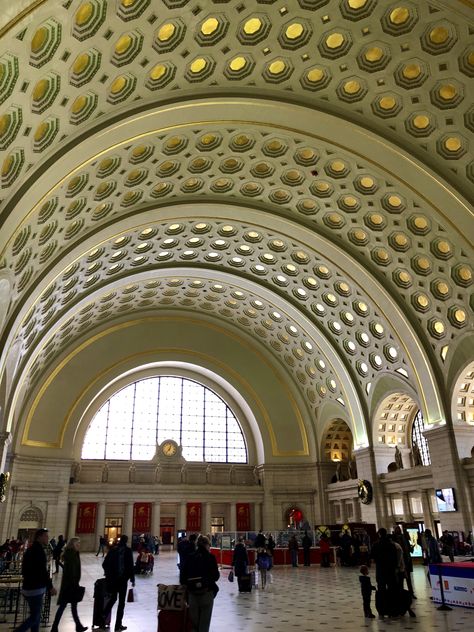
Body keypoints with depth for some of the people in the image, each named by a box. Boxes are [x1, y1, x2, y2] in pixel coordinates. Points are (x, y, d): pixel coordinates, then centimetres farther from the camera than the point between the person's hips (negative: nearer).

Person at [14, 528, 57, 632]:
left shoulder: (30, 550, 12)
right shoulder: (39, 550, -19)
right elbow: (43, 571, -22)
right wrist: (50, 587, -13)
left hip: (29, 587, 10)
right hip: (36, 589, -10)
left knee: (36, 616, 16)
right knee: (35, 617, -2)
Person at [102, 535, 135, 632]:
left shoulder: (113, 550, 0)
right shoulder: (128, 551, -10)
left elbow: (104, 564, 3)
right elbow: (130, 566, -12)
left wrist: (108, 574, 18)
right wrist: (132, 578, -2)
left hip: (112, 578, 4)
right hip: (122, 579, -4)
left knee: (113, 598, 22)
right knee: (121, 602, 7)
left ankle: (104, 615, 3)